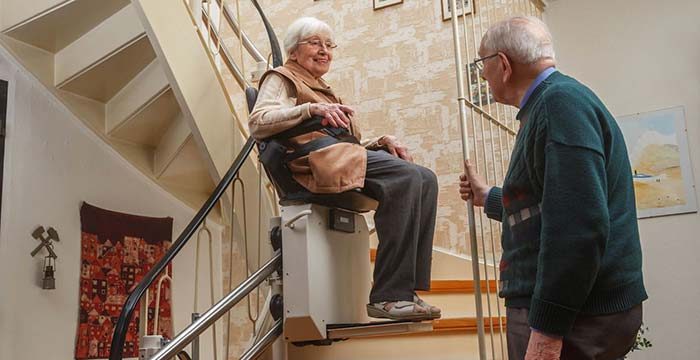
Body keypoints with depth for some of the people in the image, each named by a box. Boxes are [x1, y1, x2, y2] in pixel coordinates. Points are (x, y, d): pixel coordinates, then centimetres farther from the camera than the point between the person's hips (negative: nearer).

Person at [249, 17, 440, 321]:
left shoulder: (324, 91, 37)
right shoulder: (281, 78, 14)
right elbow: (257, 123, -8)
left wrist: (383, 141, 8)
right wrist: (311, 109, -19)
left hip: (346, 157, 8)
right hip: (316, 159, -8)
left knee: (426, 179, -13)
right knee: (407, 177, -28)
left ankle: (406, 290, -21)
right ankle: (387, 296, -30)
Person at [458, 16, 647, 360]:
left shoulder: (561, 100, -15)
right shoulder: (548, 102, 17)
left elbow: (579, 225, -27)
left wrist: (546, 330, -26)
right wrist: (489, 197, 40)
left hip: (576, 315, -10)